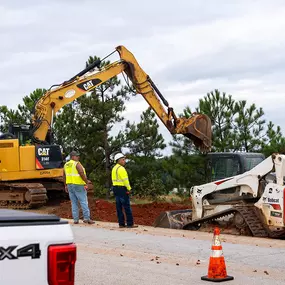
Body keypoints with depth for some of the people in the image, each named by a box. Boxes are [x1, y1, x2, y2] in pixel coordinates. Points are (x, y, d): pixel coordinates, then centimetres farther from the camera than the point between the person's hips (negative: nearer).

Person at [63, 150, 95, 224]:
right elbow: (82, 174, -17)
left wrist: (66, 186, 21)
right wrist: (87, 182, -8)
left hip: (70, 185, 7)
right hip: (78, 185, -7)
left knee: (74, 203, 9)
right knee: (83, 201, -4)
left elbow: (64, 176, 16)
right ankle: (86, 218, -8)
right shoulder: (77, 164, -11)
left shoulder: (66, 165, 12)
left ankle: (75, 219, 8)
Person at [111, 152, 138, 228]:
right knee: (127, 207, -6)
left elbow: (114, 180, 14)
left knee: (119, 207, 7)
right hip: (122, 189, -9)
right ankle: (130, 224, -5)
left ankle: (121, 223, 8)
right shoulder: (121, 168, -14)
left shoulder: (114, 168, 16)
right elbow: (125, 180, -18)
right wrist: (129, 188, -8)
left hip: (115, 188, 9)